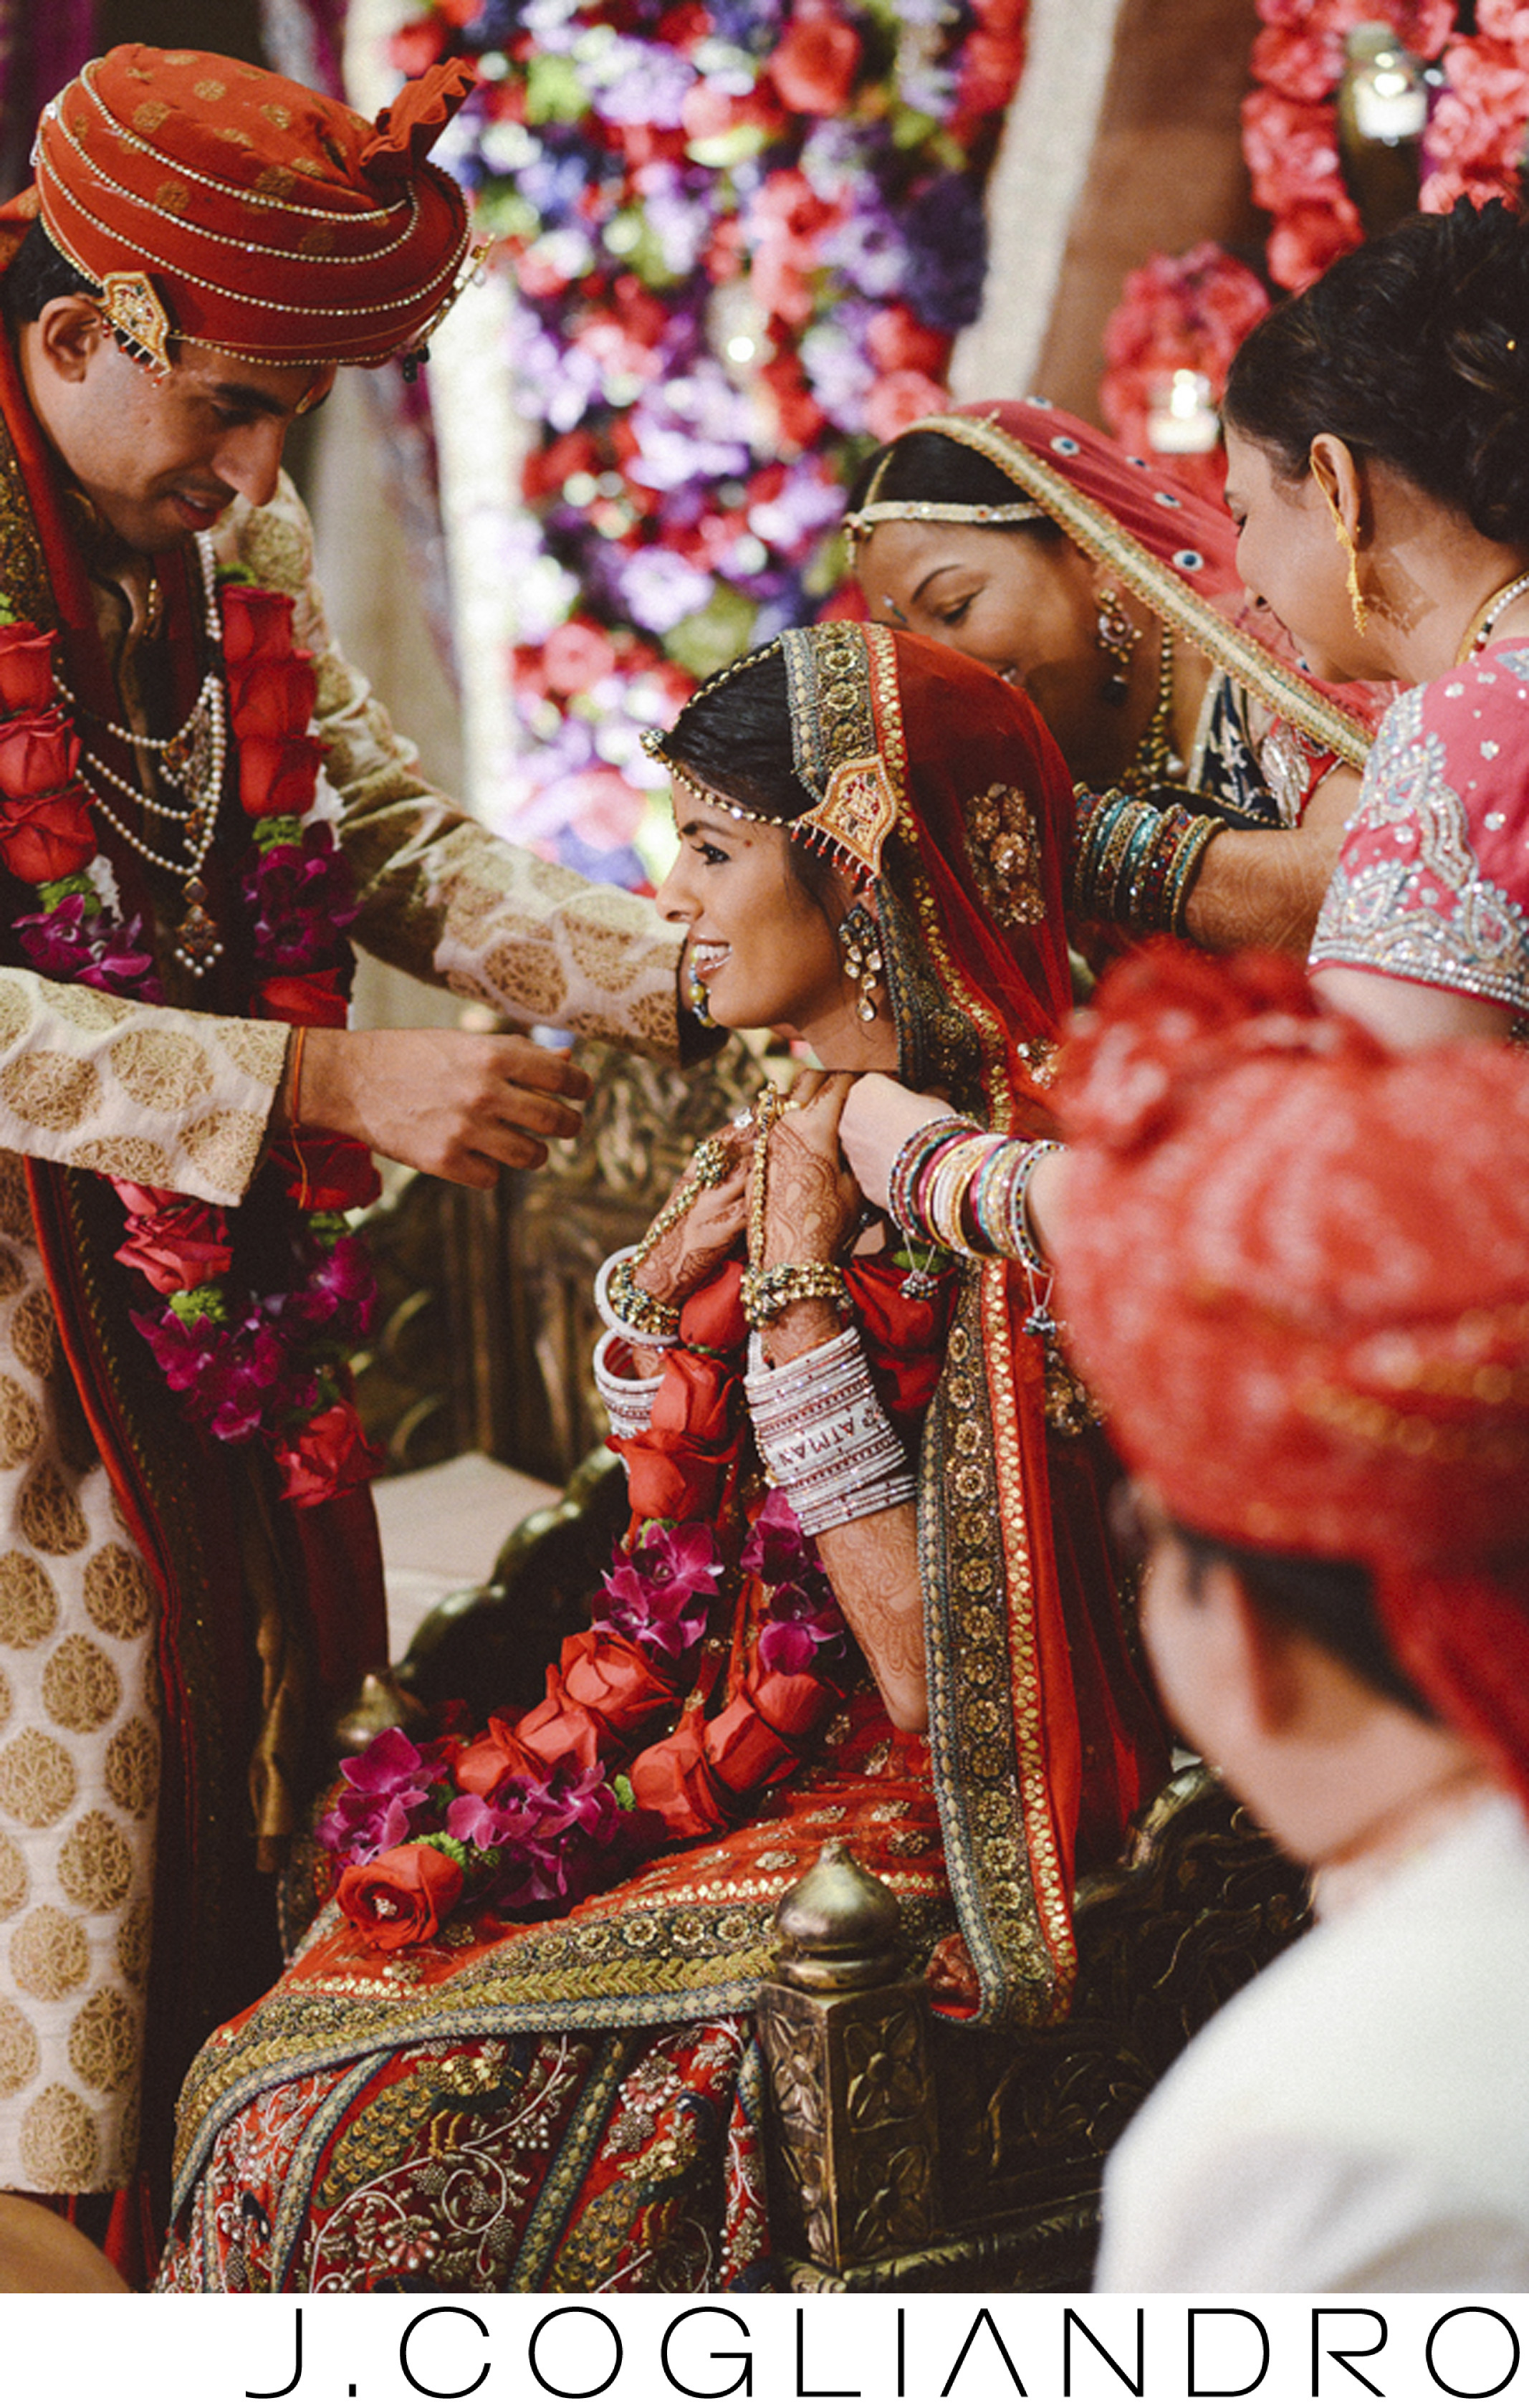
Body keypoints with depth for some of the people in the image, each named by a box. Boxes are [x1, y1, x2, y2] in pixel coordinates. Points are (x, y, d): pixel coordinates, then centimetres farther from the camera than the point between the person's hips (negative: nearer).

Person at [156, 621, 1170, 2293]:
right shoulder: (796, 1141, 8)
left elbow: (933, 1667, -22)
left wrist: (799, 1289, -20)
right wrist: (670, 1272, -1)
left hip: (909, 1840, -8)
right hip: (725, 1785, 8)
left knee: (364, 2133, -17)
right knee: (270, 2071, -3)